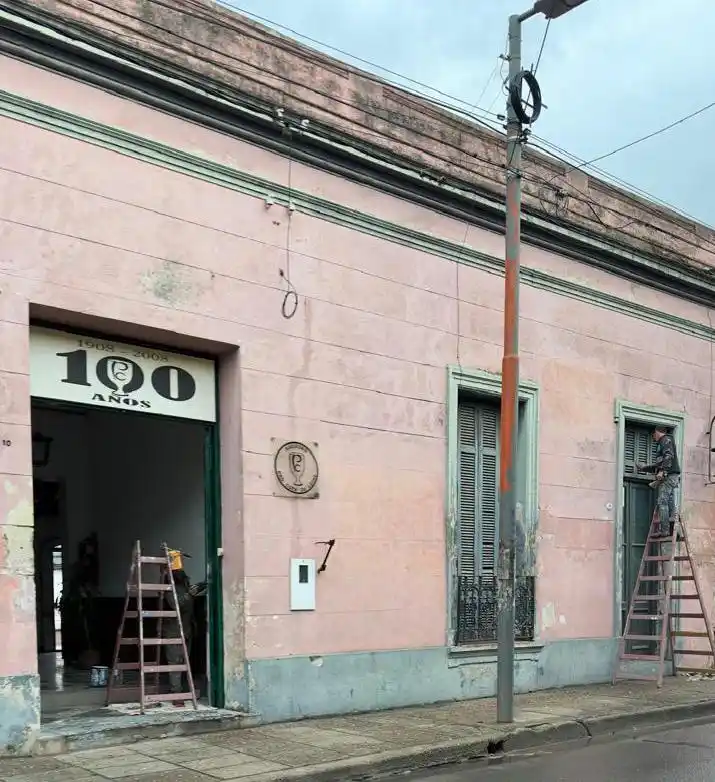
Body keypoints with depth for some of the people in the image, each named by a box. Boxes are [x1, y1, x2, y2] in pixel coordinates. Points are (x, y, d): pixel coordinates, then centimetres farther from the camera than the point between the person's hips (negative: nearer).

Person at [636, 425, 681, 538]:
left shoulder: (666, 440, 2)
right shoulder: (663, 443, 30)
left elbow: (669, 456, -17)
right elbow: (658, 465, 35)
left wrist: (662, 471, -24)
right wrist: (643, 468, 42)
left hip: (668, 475, -10)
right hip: (671, 477, 10)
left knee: (662, 502, -13)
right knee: (670, 503, 3)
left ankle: (664, 530, -19)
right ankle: (671, 529, -1)